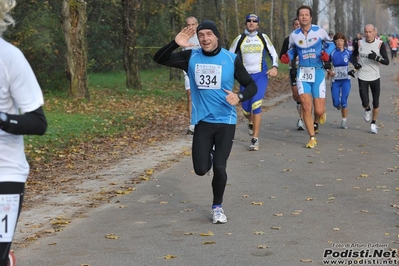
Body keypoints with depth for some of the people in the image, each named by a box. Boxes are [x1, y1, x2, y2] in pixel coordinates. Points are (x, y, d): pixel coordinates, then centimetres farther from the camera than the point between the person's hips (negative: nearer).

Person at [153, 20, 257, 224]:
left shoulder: (231, 59, -6)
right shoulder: (191, 57, -2)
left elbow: (251, 86, 0)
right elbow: (159, 59, -3)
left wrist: (239, 97, -22)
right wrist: (175, 44, -21)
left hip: (225, 121, -1)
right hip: (202, 121, 2)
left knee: (219, 168, -8)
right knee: (200, 169, -1)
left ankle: (217, 206, 19)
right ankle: (209, 154, 39)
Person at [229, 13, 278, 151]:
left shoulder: (263, 37, 4)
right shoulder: (240, 39, 5)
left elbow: (273, 53, 10)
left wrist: (274, 67, -7)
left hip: (261, 75, -2)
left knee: (256, 106, -17)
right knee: (245, 108, 6)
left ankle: (255, 139, -11)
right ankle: (251, 123, 44)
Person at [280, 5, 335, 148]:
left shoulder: (319, 31, -4)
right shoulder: (294, 35, 0)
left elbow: (330, 43, 10)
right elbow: (291, 50, 15)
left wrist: (327, 53, -10)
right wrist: (287, 57, -7)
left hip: (318, 72, -1)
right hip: (302, 73, 1)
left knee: (319, 110, -5)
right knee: (306, 107, -9)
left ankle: (316, 120, 34)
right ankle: (312, 138, 7)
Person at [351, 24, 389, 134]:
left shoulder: (380, 44, -9)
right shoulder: (359, 43, -4)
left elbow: (387, 62, -11)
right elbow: (354, 55, 15)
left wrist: (377, 58, -28)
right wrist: (355, 63, -6)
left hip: (375, 77, 0)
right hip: (362, 77, 0)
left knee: (376, 103, 7)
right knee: (365, 103, -9)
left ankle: (373, 123, 28)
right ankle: (367, 110, 29)